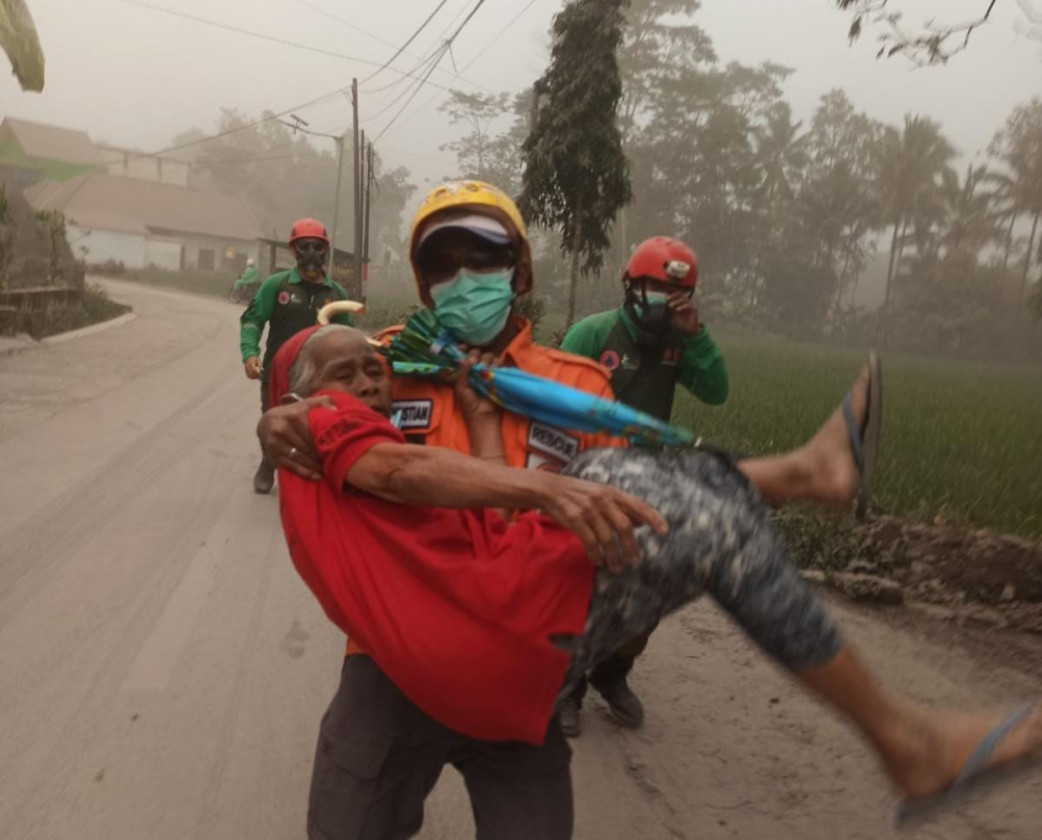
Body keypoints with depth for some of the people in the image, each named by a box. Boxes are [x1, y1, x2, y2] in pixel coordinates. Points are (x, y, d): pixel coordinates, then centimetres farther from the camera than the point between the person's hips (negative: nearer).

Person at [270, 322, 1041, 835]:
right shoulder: (325, 421, 7)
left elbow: (492, 524, 15)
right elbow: (400, 470, -18)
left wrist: (482, 416, 22)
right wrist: (547, 489, -30)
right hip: (505, 636, -9)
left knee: (614, 476, 17)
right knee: (708, 522, -9)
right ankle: (904, 742, 1)